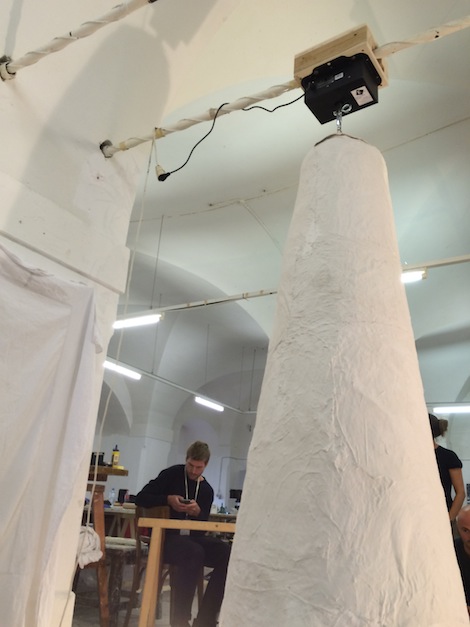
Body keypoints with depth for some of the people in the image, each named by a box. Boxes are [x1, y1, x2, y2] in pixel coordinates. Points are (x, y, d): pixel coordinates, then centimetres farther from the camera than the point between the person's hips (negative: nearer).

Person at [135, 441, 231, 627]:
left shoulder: (207, 490, 11)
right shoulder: (171, 475, -2)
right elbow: (140, 499, -5)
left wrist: (198, 512, -12)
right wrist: (168, 500, -18)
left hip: (192, 537, 5)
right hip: (165, 537, -5)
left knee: (227, 554, -20)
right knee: (194, 553, -35)